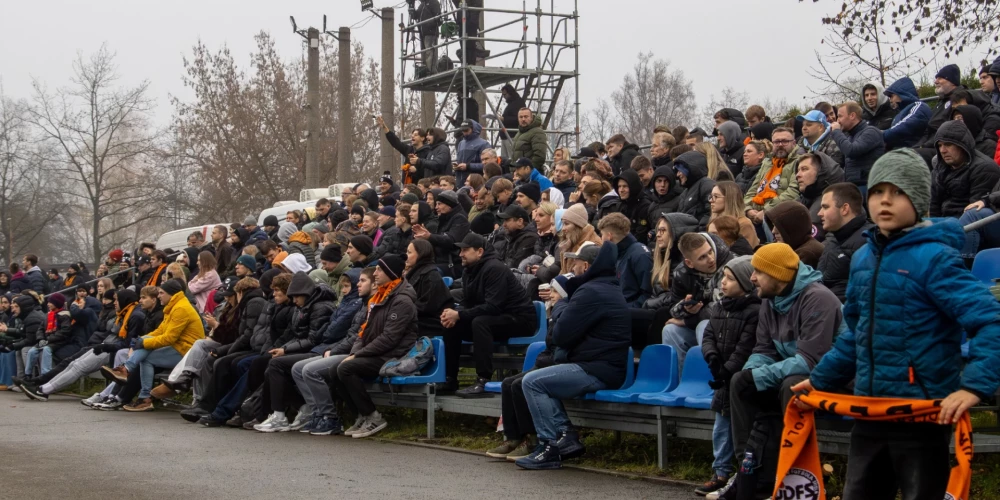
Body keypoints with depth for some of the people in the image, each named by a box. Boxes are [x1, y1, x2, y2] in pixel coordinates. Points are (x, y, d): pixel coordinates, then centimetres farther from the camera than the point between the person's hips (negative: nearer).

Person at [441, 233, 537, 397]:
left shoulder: (494, 268, -21)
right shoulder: (468, 270, 6)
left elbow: (493, 306, -29)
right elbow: (467, 303, 7)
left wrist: (459, 315, -28)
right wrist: (454, 314, -16)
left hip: (519, 319, -9)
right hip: (494, 318, 9)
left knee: (480, 322, -34)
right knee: (451, 325, -1)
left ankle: (483, 382, -36)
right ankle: (450, 377, 6)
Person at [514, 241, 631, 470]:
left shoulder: (591, 292, -17)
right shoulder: (607, 289, 18)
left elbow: (561, 335, -16)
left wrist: (561, 303, 1)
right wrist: (563, 301, 5)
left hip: (597, 371, -11)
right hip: (604, 366, 11)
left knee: (532, 382, -12)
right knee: (539, 380, 21)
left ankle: (550, 447, -9)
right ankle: (566, 435, 9)